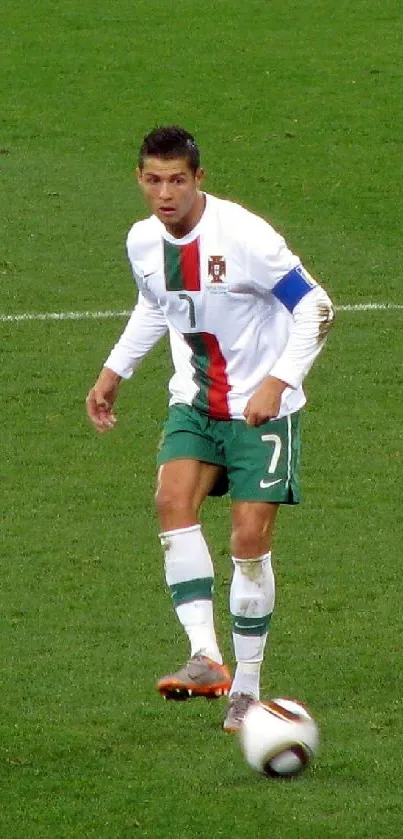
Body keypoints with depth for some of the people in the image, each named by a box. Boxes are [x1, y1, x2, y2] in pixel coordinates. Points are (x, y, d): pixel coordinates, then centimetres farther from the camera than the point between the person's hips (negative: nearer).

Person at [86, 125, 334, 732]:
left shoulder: (243, 236, -20)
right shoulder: (143, 242, -1)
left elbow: (315, 307, -16)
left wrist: (278, 381, -25)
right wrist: (115, 371, 18)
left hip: (262, 407, -5)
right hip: (195, 402, 5)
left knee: (250, 540, -8)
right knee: (173, 500, -22)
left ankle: (247, 687, 7)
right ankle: (205, 657, -27)